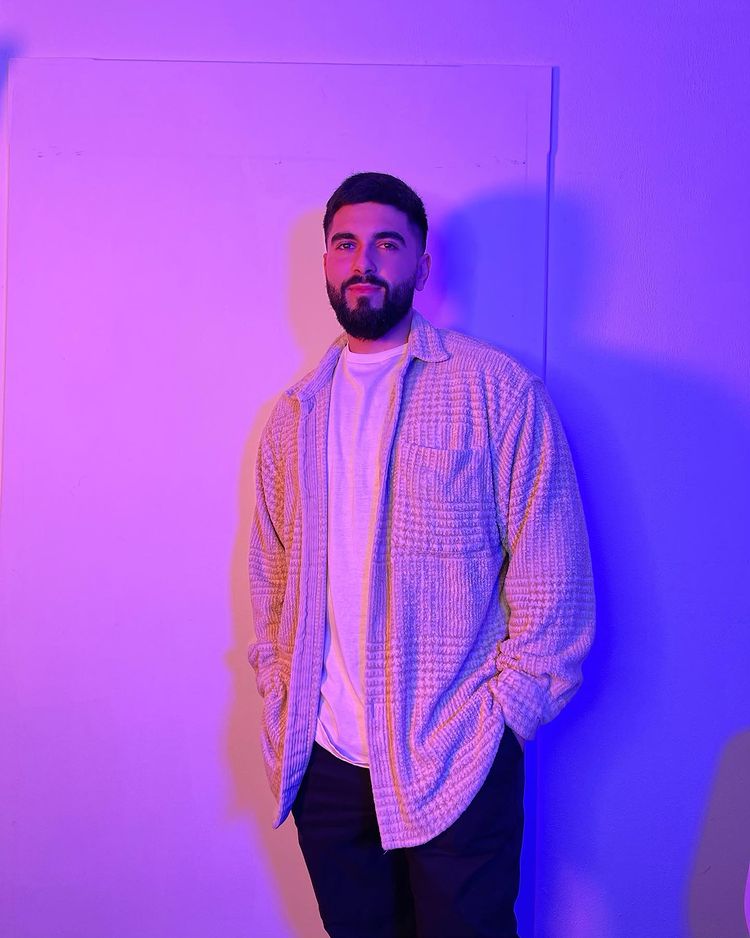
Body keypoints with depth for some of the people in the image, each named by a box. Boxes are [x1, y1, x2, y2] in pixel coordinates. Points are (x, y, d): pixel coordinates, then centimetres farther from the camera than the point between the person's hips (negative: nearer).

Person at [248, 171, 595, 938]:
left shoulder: (499, 390, -7)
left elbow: (553, 580, -8)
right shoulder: (294, 414, 8)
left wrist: (502, 716, -10)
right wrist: (279, 695, 5)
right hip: (322, 761, 4)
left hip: (454, 767, -4)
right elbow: (269, 573, 13)